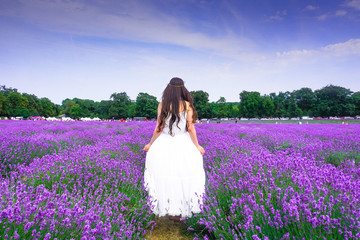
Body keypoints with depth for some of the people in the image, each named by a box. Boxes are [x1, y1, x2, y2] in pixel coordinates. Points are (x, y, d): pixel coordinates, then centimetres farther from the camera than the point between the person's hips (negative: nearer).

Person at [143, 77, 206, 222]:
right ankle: (178, 212, 20)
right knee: (183, 177, 11)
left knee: (165, 177, 13)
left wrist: (150, 144, 10)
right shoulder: (187, 105, -6)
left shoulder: (162, 105, -4)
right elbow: (191, 128, -5)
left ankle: (167, 208, 22)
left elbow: (159, 128, -3)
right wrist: (197, 146, 7)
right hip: (183, 144, 0)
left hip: (164, 144, 1)